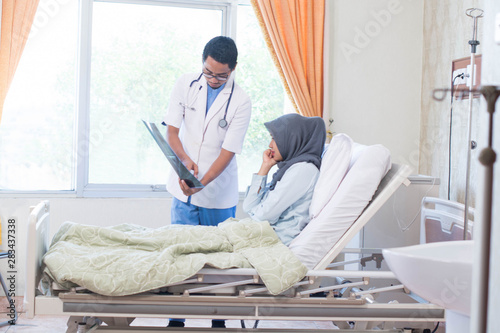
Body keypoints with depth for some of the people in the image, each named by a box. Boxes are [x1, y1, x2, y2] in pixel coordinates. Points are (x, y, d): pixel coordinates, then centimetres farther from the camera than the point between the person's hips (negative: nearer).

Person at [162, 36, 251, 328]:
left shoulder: (241, 102, -11)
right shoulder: (185, 85, -2)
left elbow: (228, 152, -14)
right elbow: (172, 131, 1)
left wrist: (202, 183, -27)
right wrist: (185, 159, -19)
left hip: (220, 194, -2)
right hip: (184, 190, 2)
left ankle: (219, 320, 22)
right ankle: (176, 320, 18)